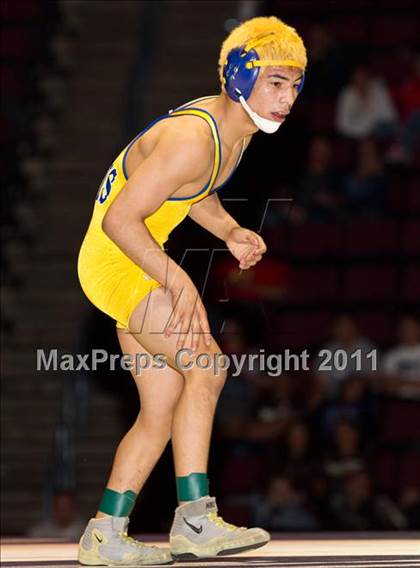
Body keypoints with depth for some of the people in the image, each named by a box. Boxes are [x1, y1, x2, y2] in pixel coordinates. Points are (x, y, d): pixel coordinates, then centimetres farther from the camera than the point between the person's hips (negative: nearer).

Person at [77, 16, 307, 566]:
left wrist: (230, 232, 5)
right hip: (116, 261, -10)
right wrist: (177, 282, -30)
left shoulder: (237, 128, 4)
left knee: (164, 407, 8)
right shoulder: (191, 139, -27)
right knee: (206, 367, -20)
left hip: (140, 262, 10)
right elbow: (120, 220, -28)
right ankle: (194, 519, -18)